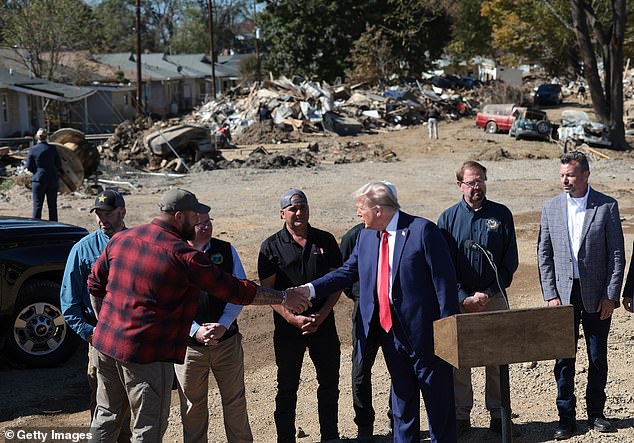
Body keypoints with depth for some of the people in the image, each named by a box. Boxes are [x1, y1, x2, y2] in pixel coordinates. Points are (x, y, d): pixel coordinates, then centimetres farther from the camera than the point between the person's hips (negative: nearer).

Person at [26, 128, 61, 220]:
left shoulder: (33, 149, -6)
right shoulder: (53, 148, -3)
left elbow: (29, 166, -3)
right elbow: (59, 165, 1)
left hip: (38, 180, -2)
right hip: (52, 180, 2)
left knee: (37, 205, 2)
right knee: (52, 205, 9)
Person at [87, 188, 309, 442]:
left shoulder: (121, 239, 5)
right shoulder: (182, 255, -15)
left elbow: (95, 284, 14)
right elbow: (234, 290, -13)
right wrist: (283, 298, -4)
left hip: (105, 344, 7)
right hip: (147, 353, -7)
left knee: (107, 415, 20)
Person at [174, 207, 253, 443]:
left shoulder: (226, 251, 0)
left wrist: (223, 325, -13)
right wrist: (196, 331, -17)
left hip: (227, 341, 2)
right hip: (188, 343, -2)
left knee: (235, 401, 11)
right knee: (193, 406, 11)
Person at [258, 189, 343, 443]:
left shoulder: (325, 241, 5)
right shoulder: (272, 246, -3)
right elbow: (267, 290, -6)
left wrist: (323, 314, -9)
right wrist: (292, 318, -16)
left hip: (323, 324, 3)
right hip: (288, 327, -2)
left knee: (329, 384, 11)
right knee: (287, 388, 7)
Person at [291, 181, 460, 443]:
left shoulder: (423, 230, -13)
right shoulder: (365, 237, 7)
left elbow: (444, 279, -14)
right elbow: (348, 272, 12)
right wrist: (310, 290, 1)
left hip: (423, 330, -6)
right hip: (388, 330, 6)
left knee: (437, 398, 6)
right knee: (401, 394, 19)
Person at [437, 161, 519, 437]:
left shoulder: (501, 214, 3)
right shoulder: (448, 218, 2)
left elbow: (510, 261, 1)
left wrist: (488, 293, -8)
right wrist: (465, 297, -9)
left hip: (494, 298, 0)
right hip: (459, 300, 0)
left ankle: (498, 416, 14)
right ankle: (461, 417, 12)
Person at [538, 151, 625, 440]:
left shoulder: (607, 206, -3)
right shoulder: (551, 208, 4)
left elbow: (617, 255, -3)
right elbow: (544, 255, 6)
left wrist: (610, 296, -8)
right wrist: (550, 295, -2)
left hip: (596, 296, -1)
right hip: (564, 294, 1)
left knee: (598, 358, 9)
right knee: (563, 358, 3)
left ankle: (595, 413, 24)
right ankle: (566, 418, 11)